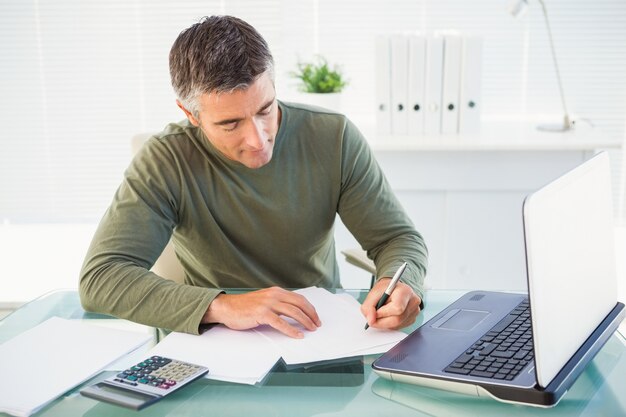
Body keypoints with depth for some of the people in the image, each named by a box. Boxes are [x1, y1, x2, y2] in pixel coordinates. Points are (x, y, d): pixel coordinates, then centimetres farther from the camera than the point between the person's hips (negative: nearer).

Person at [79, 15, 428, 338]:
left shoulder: (334, 138, -8)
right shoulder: (166, 162, -14)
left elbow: (399, 237, -1)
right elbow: (99, 277, -22)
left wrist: (398, 283, -25)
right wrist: (221, 306, -35)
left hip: (325, 332, 3)